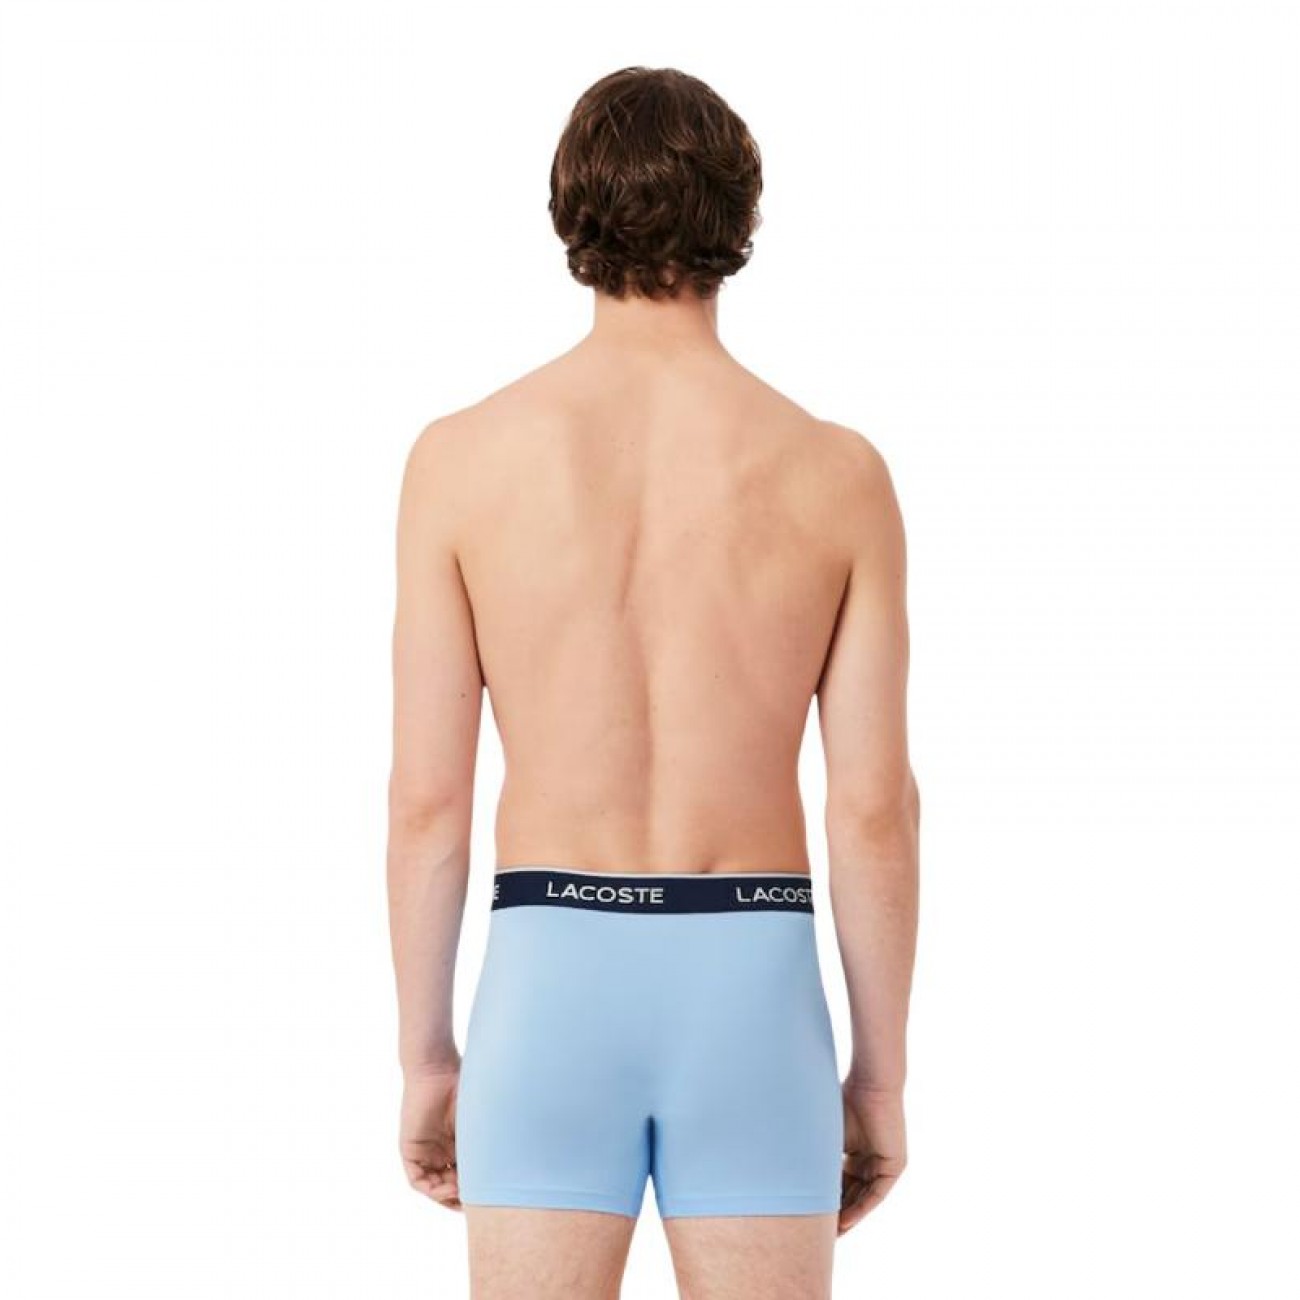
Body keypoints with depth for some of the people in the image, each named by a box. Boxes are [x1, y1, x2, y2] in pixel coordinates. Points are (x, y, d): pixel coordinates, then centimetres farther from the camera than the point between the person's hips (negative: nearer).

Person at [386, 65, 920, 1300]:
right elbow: (875, 805, -4)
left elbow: (427, 794, -3)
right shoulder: (838, 471, -4)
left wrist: (425, 1056, 8)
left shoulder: (461, 456, -4)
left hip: (551, 992, 0)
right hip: (749, 998, 0)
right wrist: (881, 1072, 7)